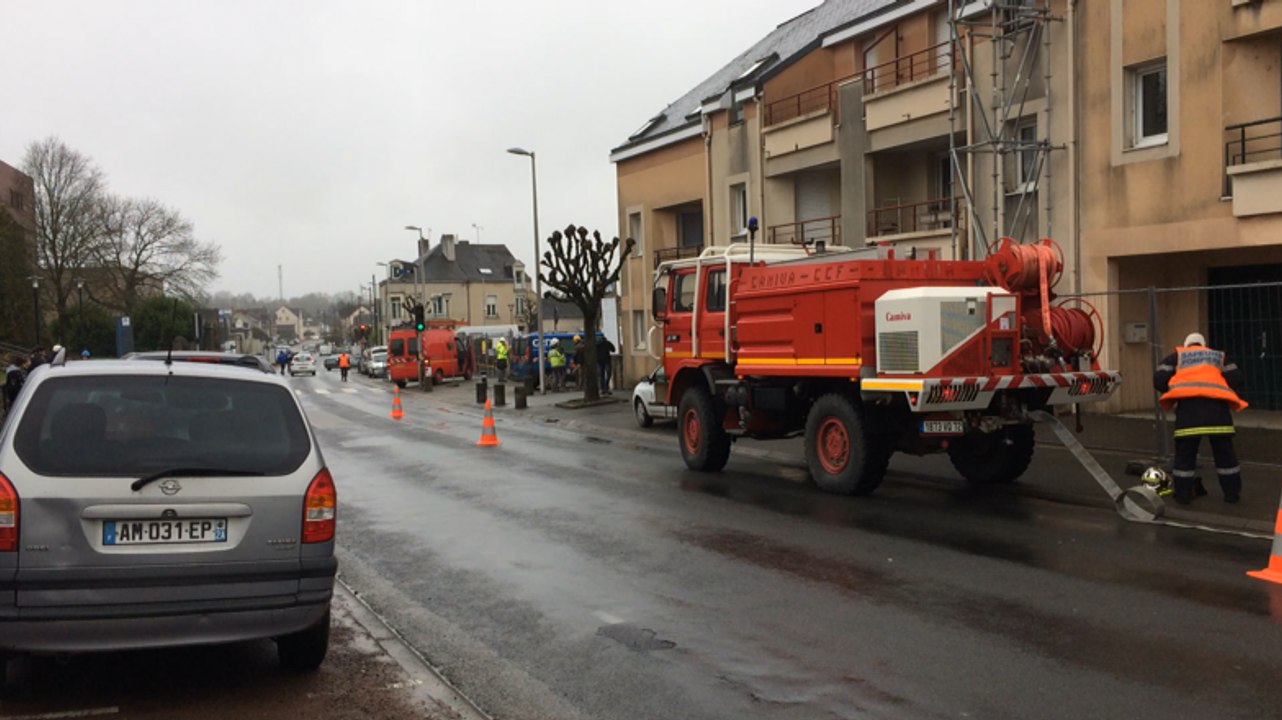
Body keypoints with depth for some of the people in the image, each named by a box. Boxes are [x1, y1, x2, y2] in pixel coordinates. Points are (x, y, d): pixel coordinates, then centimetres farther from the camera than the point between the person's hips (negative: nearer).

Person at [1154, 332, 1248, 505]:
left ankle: (1183, 495, 7)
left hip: (1188, 402, -1)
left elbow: (1159, 380, 11)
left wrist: (1173, 394, 28)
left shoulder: (1176, 356, 23)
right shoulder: (1218, 356, 28)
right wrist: (1232, 400, 29)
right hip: (1216, 402, 2)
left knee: (1185, 452, 5)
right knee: (1224, 451, 12)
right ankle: (1232, 492, 17)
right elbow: (1235, 379, 16)